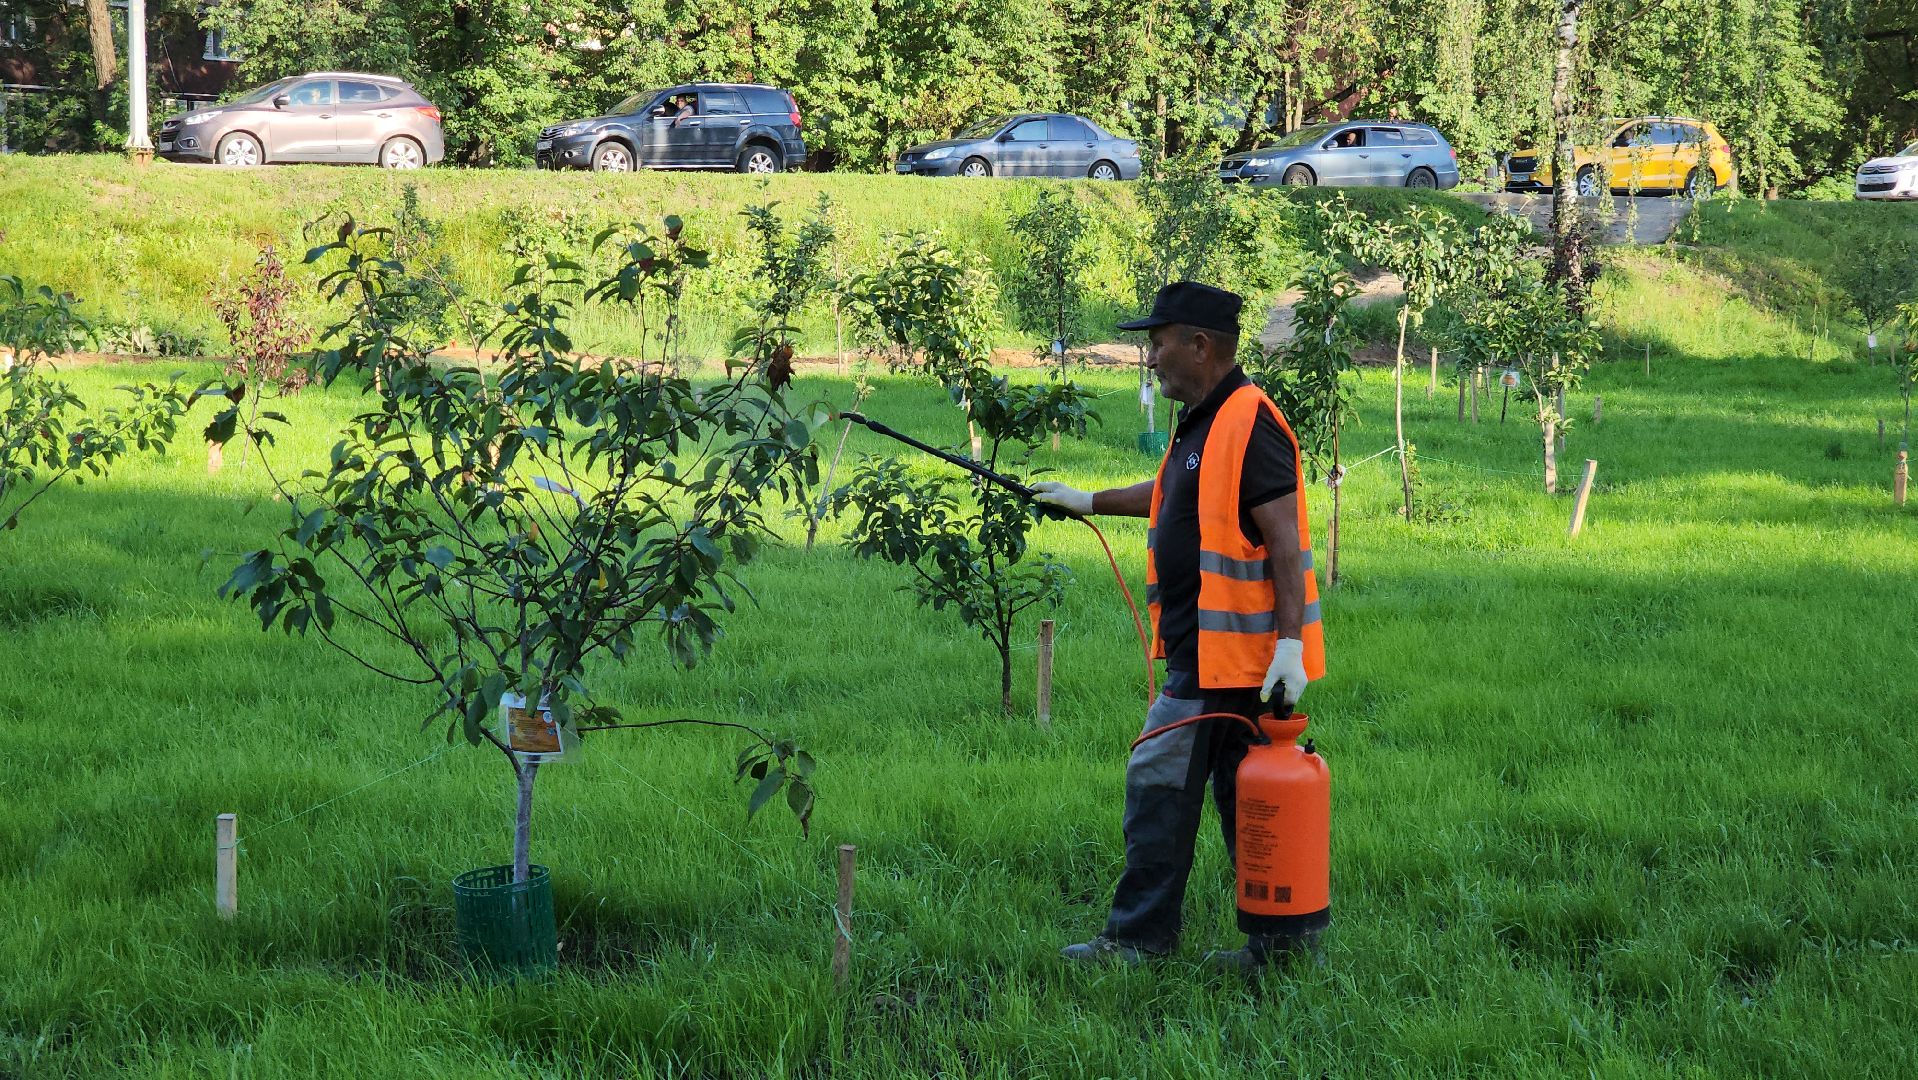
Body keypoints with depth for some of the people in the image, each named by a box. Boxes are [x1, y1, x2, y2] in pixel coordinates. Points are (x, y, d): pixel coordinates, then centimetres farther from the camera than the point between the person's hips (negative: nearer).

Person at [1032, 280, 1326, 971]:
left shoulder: (1249, 424, -16)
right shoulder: (1202, 422, 15)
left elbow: (1285, 541, -21)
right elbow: (1175, 495, 35)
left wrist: (1290, 641, -26)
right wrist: (1089, 501, 42)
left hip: (1228, 654, -10)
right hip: (1207, 649, 10)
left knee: (1161, 784, -5)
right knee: (1244, 794, 11)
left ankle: (1139, 937, 2)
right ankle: (1279, 935, 15)